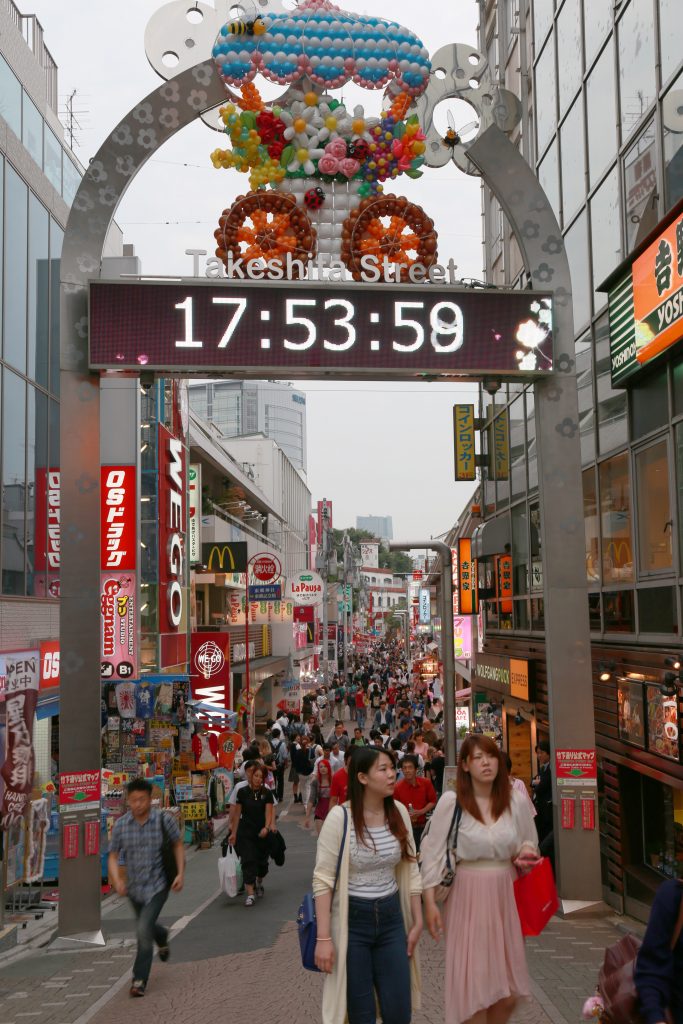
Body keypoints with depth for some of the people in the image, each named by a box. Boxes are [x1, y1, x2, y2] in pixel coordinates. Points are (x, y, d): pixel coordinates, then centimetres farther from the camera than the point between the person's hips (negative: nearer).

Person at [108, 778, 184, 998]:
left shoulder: (163, 820, -13)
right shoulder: (121, 824, -9)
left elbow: (177, 844, 2)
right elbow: (113, 856, -3)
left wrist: (181, 873, -6)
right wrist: (117, 879, -20)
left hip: (157, 885, -4)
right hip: (134, 887, 4)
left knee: (144, 930, -17)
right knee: (147, 926, 24)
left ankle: (139, 979, -1)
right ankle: (162, 938, 60)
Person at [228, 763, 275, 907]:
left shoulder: (267, 793, -2)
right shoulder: (243, 792, -1)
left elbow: (269, 811, -10)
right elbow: (238, 814, 5)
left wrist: (267, 827, -28)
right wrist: (233, 833, 6)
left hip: (262, 833, 1)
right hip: (245, 833, -1)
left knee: (262, 861, 12)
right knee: (248, 862, -9)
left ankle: (259, 882, 42)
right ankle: (250, 894, -8)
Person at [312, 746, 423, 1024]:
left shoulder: (399, 812, -1)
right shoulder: (340, 817, -15)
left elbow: (410, 871, 7)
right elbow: (322, 879, -13)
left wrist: (417, 922, 9)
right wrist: (323, 938, -15)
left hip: (391, 918, 4)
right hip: (351, 920, -4)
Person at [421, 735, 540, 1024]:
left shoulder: (516, 800, 0)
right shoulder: (451, 801, -9)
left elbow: (529, 843, 14)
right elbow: (433, 852, -5)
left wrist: (526, 854, -9)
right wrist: (430, 902, -7)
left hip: (505, 894, 3)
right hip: (468, 896, -3)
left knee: (508, 989, 10)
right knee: (472, 982, 1)